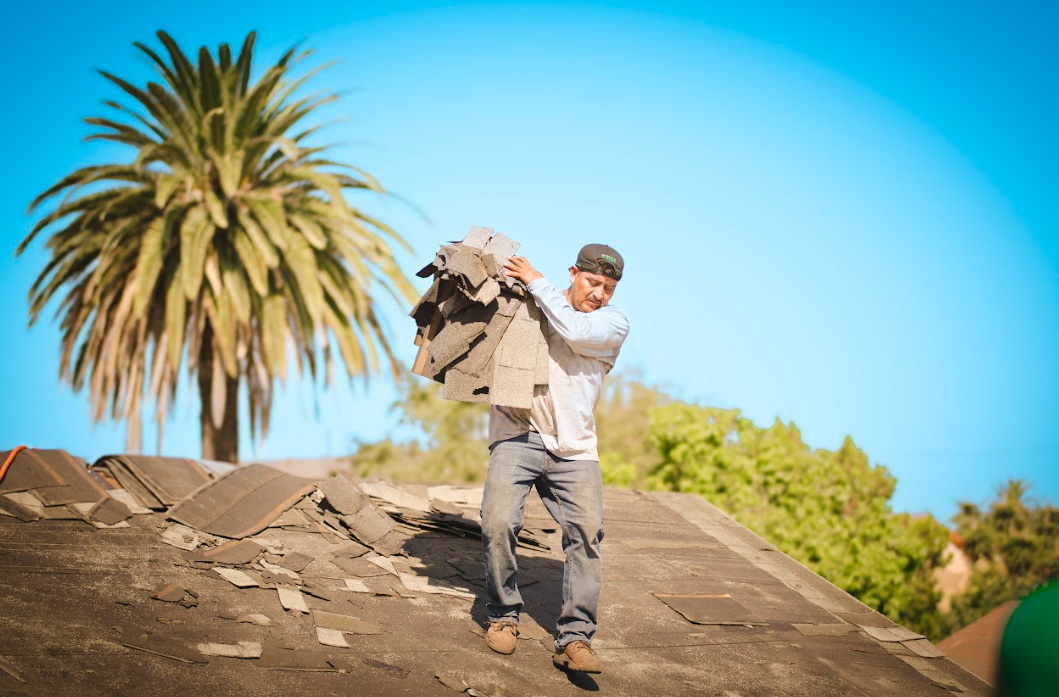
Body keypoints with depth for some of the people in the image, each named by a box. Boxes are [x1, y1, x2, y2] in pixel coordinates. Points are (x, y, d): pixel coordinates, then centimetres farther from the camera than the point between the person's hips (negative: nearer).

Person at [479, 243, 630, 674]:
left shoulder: (615, 323, 6)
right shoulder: (532, 301, 12)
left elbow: (576, 332, -14)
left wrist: (536, 282, -7)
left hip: (573, 448, 0)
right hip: (518, 433, 0)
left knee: (587, 532, -15)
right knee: (498, 523, -16)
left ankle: (574, 638, -11)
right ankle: (503, 616, 6)